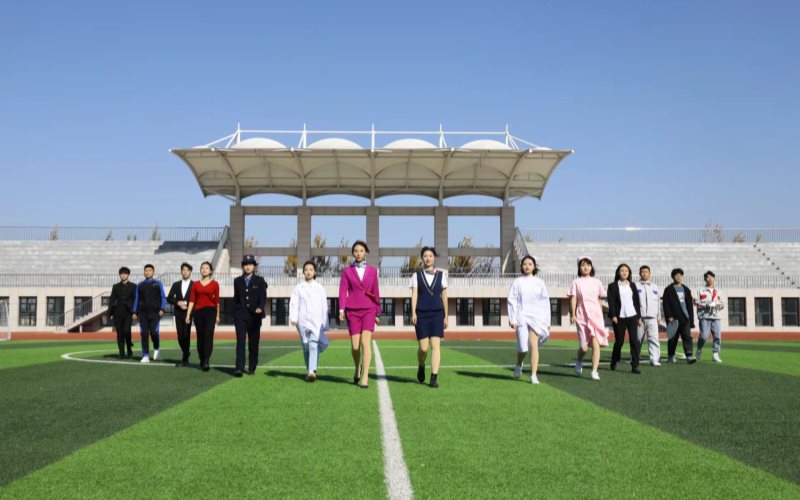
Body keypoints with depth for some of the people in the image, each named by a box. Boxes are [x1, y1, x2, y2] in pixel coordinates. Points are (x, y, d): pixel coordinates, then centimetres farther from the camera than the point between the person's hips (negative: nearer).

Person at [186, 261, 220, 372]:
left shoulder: (214, 284, 4)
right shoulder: (195, 284, 9)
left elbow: (217, 300, 7)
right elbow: (192, 300, 6)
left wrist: (217, 315, 10)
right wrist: (188, 314, -1)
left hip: (210, 311, -3)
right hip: (198, 312, 3)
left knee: (208, 336, -13)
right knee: (200, 337, 6)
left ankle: (206, 362, -18)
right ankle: (202, 361, 18)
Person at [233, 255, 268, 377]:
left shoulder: (260, 281, 4)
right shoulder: (237, 281, 11)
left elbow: (263, 297, -7)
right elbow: (235, 298, 17)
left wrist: (260, 308, -26)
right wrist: (235, 314, 13)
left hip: (254, 316, 0)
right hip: (240, 315, 1)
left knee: (253, 343, 5)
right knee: (240, 341, -11)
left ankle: (252, 368, 15)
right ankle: (239, 368, -17)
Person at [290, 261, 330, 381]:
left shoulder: (320, 288, 10)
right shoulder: (298, 288, 10)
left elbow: (324, 306, 11)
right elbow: (293, 304, 2)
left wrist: (325, 324, 10)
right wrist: (293, 318, -13)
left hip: (317, 321, -1)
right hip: (303, 321, 1)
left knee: (314, 345, -18)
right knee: (306, 347, 7)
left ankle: (312, 371, -28)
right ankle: (308, 370, 21)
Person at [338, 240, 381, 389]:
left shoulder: (372, 271, 8)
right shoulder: (347, 271, 6)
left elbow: (376, 292, 12)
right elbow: (343, 290, 0)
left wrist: (378, 313, 14)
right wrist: (341, 309, -12)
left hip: (368, 309, 0)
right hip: (352, 310, 0)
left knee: (365, 342, -14)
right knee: (355, 346, 2)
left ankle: (365, 377, -13)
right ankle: (357, 369, 31)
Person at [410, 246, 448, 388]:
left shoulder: (441, 275, 9)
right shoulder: (417, 275, 6)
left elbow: (444, 296, 10)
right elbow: (414, 295, -2)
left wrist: (446, 316, 8)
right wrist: (413, 313, -14)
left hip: (437, 314, 1)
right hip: (422, 314, -1)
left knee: (435, 345, -9)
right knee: (423, 347, -2)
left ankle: (434, 378, -6)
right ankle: (421, 367, 29)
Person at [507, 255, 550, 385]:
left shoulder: (539, 283, 8)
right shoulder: (517, 282, 5)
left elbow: (545, 301, 11)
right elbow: (512, 301, 2)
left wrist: (547, 321, 7)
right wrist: (512, 319, -6)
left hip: (536, 316, 1)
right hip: (522, 316, -1)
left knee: (534, 345, -11)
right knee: (523, 347, -4)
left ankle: (534, 375, -8)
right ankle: (519, 365, 28)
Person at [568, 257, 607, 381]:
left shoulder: (596, 282, 11)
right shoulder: (576, 282, 3)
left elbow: (599, 300, 16)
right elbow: (573, 299, -1)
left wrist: (601, 315, 15)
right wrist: (573, 315, -9)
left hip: (596, 316, 2)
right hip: (582, 317, -2)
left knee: (596, 344, -9)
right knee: (584, 346, -3)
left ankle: (594, 371, -6)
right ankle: (579, 362, 30)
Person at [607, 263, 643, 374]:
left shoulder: (632, 285, 12)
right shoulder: (613, 286, 3)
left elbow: (636, 301, 13)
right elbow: (611, 302, -4)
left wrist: (639, 317, 9)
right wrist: (613, 316, -14)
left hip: (632, 316, 2)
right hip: (619, 317, -2)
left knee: (634, 340, -7)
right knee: (619, 341, 5)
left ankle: (635, 366, -6)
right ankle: (614, 363, 26)